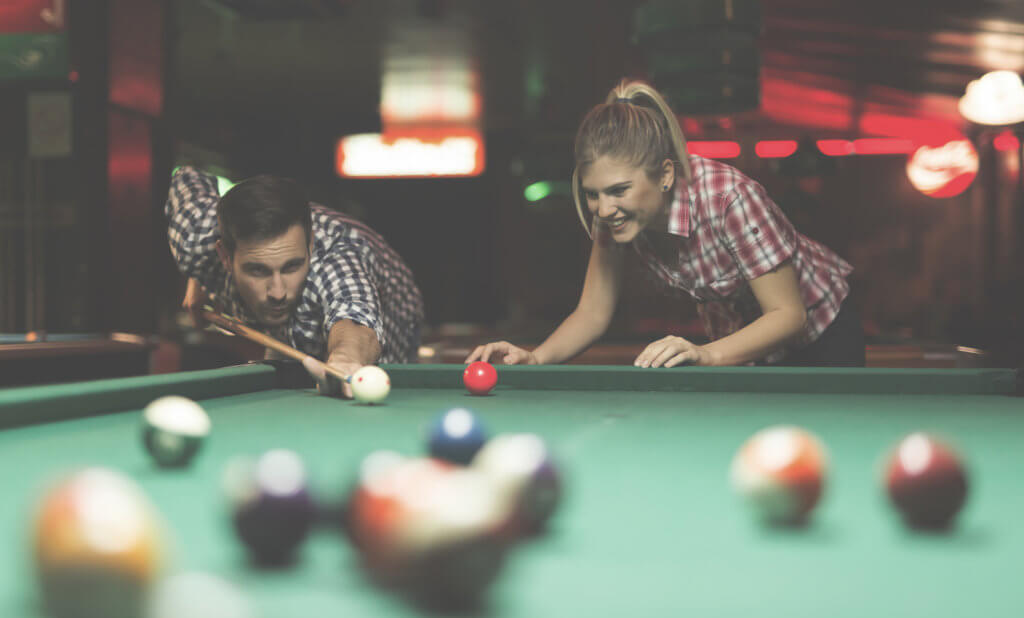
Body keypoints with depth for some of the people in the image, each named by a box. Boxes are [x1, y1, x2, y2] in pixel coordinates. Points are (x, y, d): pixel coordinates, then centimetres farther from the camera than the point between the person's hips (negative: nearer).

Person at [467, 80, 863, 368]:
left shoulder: (728, 197, -37)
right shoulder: (612, 212, -20)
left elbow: (789, 315, -31)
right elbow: (592, 314, -12)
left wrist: (706, 355, -48)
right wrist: (535, 357, -32)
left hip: (819, 340, -4)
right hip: (735, 339, 5)